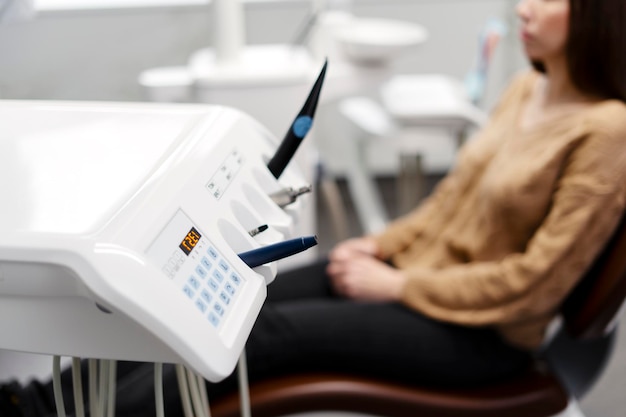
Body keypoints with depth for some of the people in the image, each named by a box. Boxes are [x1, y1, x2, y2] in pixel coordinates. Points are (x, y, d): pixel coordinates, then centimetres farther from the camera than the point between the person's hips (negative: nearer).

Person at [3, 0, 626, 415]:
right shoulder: (528, 88, 6)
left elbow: (534, 281, -20)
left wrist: (397, 286, -16)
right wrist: (381, 244, 2)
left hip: (485, 334, -6)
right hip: (422, 264, 7)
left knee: (276, 329, -19)